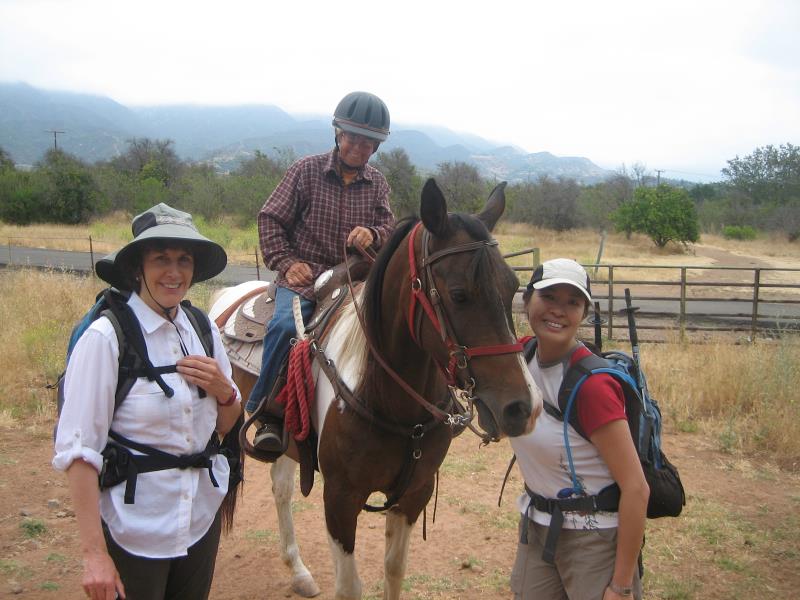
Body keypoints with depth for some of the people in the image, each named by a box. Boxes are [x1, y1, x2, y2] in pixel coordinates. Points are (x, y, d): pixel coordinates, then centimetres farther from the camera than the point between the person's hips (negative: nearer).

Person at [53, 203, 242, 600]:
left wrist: (224, 391, -10)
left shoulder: (203, 328, 0)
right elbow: (78, 449, -18)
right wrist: (94, 553, -20)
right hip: (133, 528, -5)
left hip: (203, 517, 6)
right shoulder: (106, 337, -17)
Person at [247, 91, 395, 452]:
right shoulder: (306, 171, 1)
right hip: (302, 278, -3)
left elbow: (388, 227, 8)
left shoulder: (377, 185, 11)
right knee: (285, 325, -32)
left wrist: (373, 233, -17)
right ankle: (269, 413, -17)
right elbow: (270, 219, 3)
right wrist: (286, 262, -10)